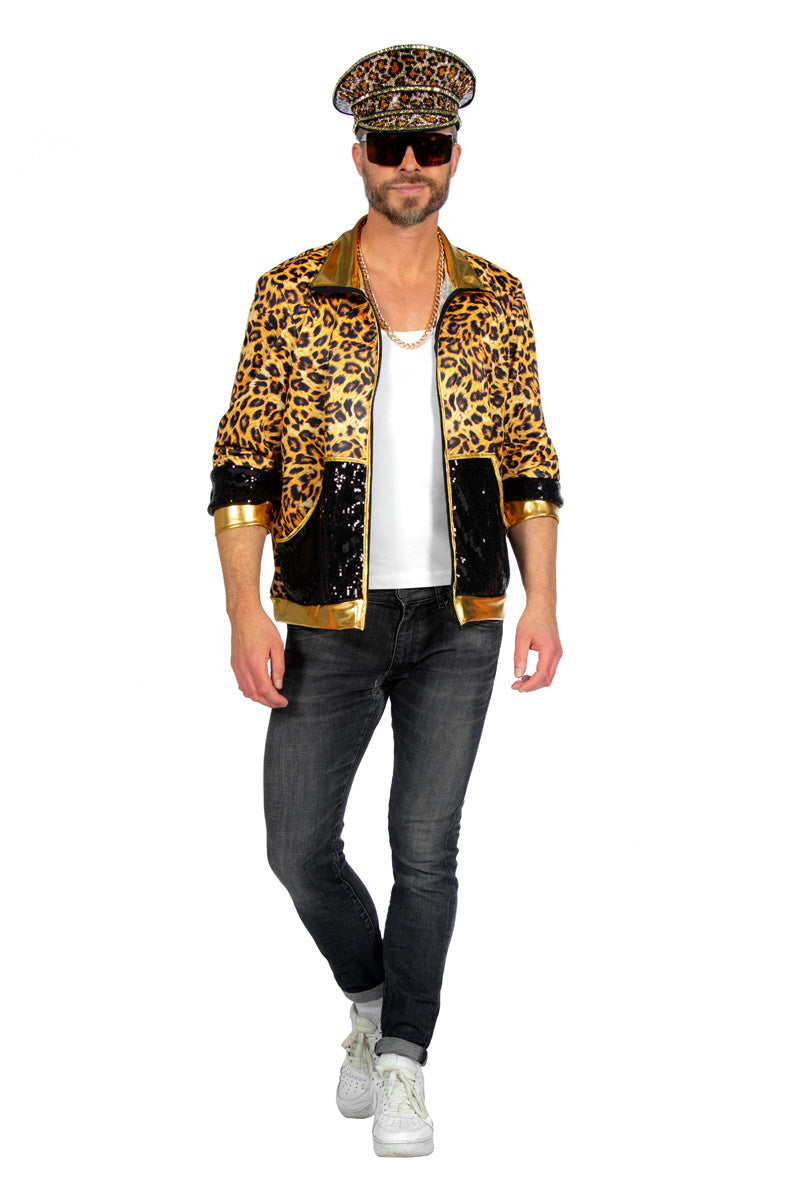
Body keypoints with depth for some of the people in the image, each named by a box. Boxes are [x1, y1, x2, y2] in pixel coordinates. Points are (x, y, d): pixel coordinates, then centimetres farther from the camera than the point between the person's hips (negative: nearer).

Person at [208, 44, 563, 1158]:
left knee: (427, 849, 2)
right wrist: (245, 613, -12)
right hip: (332, 621, 0)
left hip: (459, 619, 0)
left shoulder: (494, 299, 3)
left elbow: (529, 459, 7)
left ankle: (401, 1067, 17)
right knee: (300, 846, 3)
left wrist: (543, 601, -1)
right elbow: (242, 461, -4)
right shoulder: (293, 294, -3)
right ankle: (371, 998, 32)